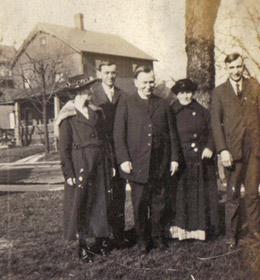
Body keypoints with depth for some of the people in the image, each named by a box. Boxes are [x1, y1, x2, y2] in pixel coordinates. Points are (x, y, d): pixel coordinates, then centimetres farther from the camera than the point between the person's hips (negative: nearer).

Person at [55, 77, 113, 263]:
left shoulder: (96, 112, 13)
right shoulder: (68, 117, -6)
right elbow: (64, 148, -8)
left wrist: (109, 163, 10)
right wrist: (69, 173, -13)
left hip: (99, 165, 6)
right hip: (80, 165, -5)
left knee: (101, 202, 10)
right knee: (80, 204, 1)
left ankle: (101, 240, 24)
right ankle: (83, 247, 13)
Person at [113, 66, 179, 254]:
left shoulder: (163, 104, 12)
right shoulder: (125, 105, 3)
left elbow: (172, 133, 13)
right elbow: (119, 135, -2)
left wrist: (174, 158, 6)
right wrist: (123, 159, -10)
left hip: (160, 164, 2)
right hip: (137, 164, -2)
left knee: (158, 203, 11)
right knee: (140, 205, 6)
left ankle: (158, 237, 26)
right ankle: (143, 240, 20)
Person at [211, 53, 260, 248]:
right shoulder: (219, 92, 5)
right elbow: (216, 122, 0)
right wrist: (223, 150, -10)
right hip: (233, 149, -1)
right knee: (233, 195, 6)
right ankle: (231, 234, 20)